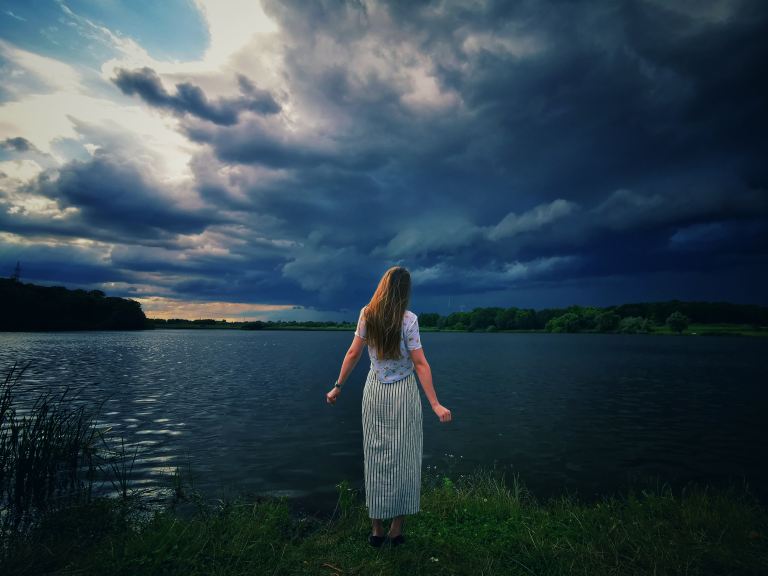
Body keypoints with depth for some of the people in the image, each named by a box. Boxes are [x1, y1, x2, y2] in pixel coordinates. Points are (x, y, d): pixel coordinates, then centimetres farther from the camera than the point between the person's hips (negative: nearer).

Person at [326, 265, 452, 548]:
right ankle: (397, 530, 21)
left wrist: (337, 387, 10)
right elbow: (420, 364, -15)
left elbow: (353, 354, 0)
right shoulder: (408, 319, -14)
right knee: (403, 460, 10)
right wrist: (435, 404, -11)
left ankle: (376, 530, 23)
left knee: (376, 459, 12)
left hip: (374, 391, 4)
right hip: (403, 393, -3)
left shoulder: (366, 315, -4)